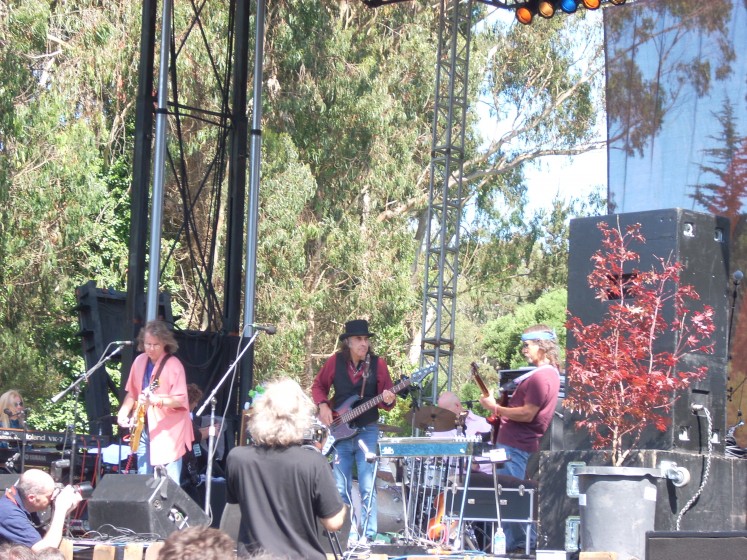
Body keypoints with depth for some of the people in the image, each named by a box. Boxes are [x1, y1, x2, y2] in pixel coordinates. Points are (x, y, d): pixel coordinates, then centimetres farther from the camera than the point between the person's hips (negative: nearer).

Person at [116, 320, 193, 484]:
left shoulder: (173, 365, -13)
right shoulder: (140, 361, 8)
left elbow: (180, 400, -19)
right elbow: (132, 392, 19)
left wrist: (156, 400, -33)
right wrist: (123, 413, 4)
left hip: (168, 431, -7)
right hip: (144, 429, 7)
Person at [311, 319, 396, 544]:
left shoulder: (377, 364, -3)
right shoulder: (335, 361, 0)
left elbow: (386, 399, 0)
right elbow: (318, 385, 13)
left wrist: (388, 400, -23)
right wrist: (323, 406, -4)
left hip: (367, 431, -2)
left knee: (368, 488, -7)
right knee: (341, 489, 5)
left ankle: (367, 535, -1)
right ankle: (348, 533, 15)